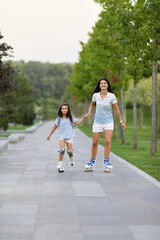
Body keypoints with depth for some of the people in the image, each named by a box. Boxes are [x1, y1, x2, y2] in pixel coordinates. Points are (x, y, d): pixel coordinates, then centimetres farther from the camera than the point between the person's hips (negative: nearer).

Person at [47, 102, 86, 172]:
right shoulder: (59, 118, 2)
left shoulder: (70, 117, 4)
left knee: (69, 150, -4)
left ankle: (71, 158, 33)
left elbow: (77, 123, 10)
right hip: (61, 136, -1)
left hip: (69, 136, 1)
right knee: (62, 150, -17)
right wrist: (50, 135, 15)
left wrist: (83, 117, 4)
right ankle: (60, 164, -8)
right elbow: (55, 126, 11)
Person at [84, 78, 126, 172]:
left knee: (108, 141, -15)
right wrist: (89, 113, 4)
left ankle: (106, 161, -5)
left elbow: (116, 109, 1)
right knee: (95, 143, 3)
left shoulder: (112, 96, -7)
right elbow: (92, 104, 20)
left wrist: (121, 121, 4)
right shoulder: (95, 95, -2)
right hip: (98, 122, 2)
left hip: (108, 122, -2)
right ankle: (93, 161, 18)